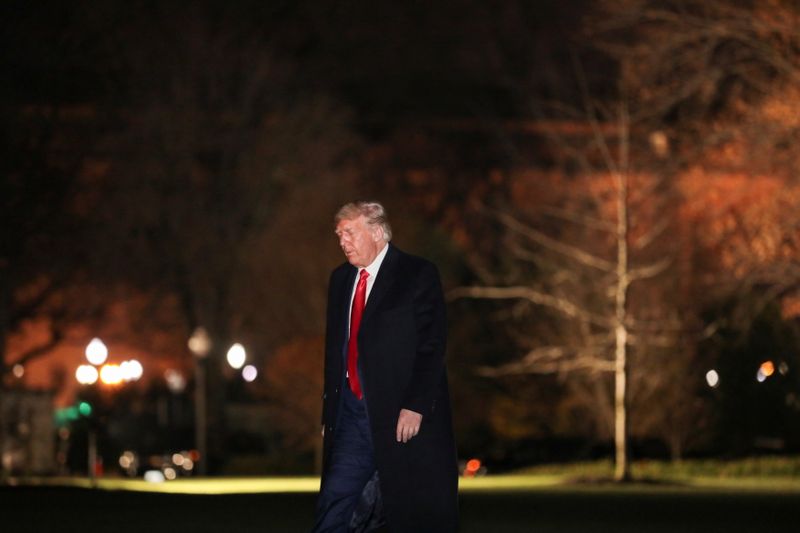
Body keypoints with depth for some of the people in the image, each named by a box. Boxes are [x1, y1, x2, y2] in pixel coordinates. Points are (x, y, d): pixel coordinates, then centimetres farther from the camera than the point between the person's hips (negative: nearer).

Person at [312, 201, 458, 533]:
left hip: (406, 417, -5)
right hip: (353, 416, 5)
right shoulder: (341, 279, 15)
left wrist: (415, 406, -18)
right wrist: (329, 412, 13)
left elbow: (432, 346, -10)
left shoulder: (418, 274, -3)